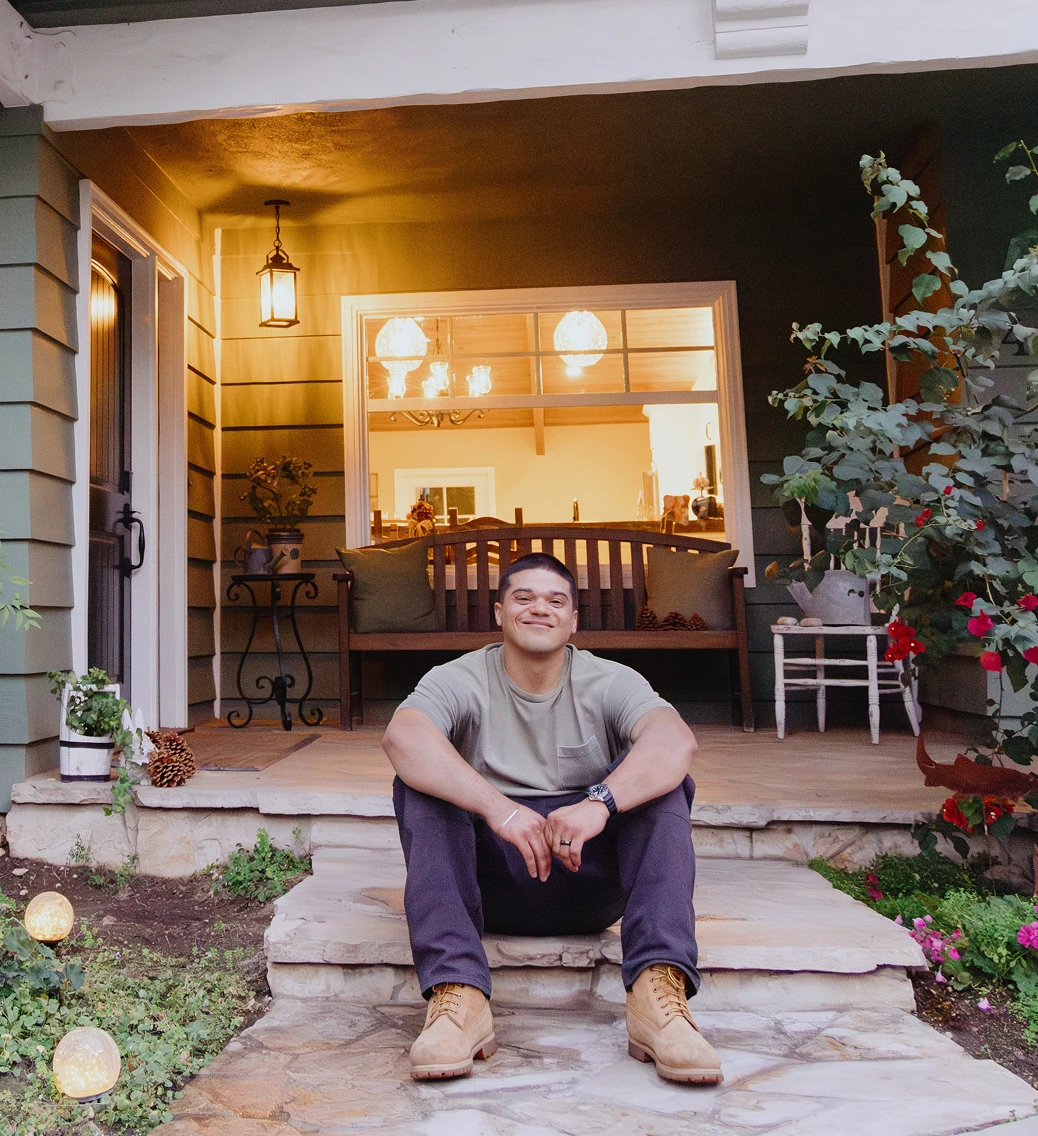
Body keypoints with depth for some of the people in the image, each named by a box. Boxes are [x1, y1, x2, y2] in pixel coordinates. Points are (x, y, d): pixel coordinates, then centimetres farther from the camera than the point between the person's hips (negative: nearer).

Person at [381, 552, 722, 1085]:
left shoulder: (609, 683, 0)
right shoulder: (460, 680, -2)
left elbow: (676, 739, -22)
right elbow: (402, 736, -26)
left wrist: (599, 803, -40)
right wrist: (497, 807, -40)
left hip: (589, 881, 1)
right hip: (488, 885, 0)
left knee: (660, 777, -20)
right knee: (420, 780, -22)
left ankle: (659, 991, -31)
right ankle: (457, 993, -33)